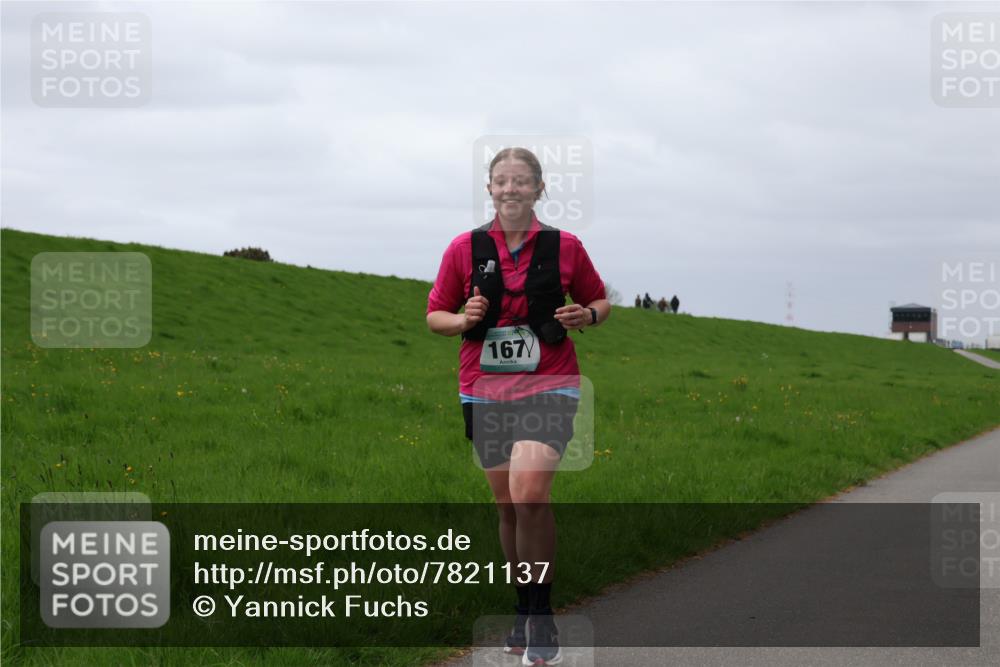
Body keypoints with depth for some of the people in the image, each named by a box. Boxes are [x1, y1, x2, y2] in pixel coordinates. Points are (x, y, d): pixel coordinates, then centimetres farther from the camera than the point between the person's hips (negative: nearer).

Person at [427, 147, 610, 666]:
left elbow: (599, 300, 14)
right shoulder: (464, 248, 2)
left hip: (549, 387, -3)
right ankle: (524, 611, 28)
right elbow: (435, 315, 9)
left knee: (529, 493, -22)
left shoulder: (564, 247, 0)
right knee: (507, 503, 10)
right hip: (484, 390, 3)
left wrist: (587, 316, -9)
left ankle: (541, 618, -11)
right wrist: (463, 319, -12)